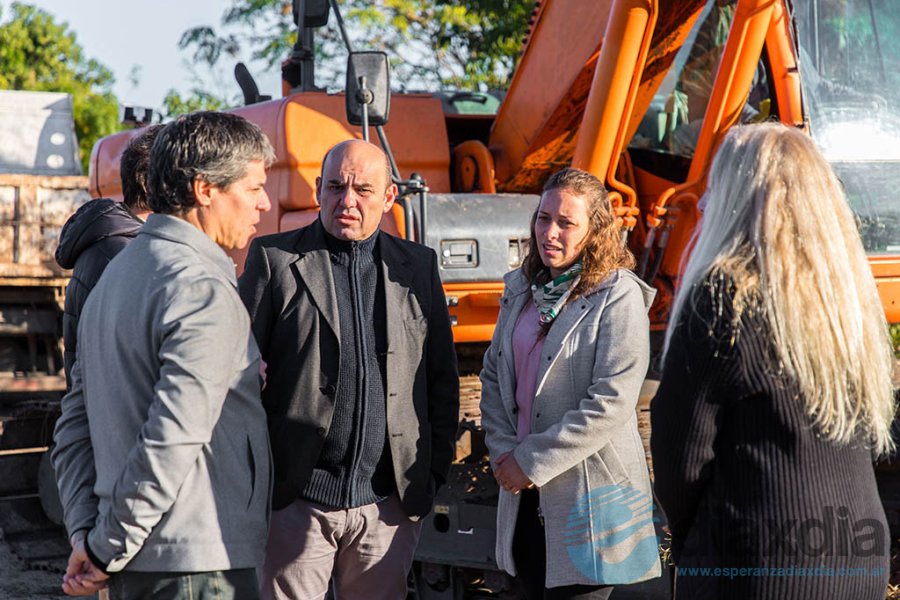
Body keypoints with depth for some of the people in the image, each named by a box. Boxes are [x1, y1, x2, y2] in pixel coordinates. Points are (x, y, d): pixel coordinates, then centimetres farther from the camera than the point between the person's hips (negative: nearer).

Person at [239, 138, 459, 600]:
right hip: (297, 502, -2)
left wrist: (435, 470, 9)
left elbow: (442, 379, 14)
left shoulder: (419, 267, 10)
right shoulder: (273, 259, 1)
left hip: (390, 506, 3)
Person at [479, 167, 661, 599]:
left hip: (588, 498, -6)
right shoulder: (522, 289, 9)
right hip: (524, 498, 6)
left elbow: (611, 405, -18)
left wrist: (532, 461, -15)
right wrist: (504, 453, -3)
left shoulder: (618, 298, -11)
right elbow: (493, 375, 12)